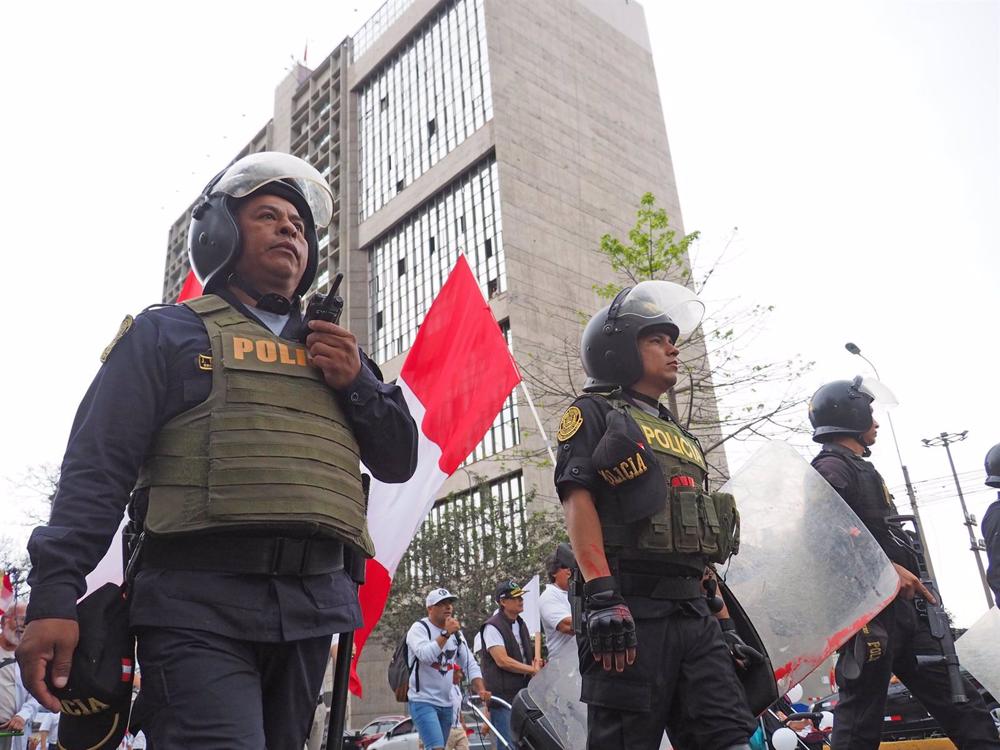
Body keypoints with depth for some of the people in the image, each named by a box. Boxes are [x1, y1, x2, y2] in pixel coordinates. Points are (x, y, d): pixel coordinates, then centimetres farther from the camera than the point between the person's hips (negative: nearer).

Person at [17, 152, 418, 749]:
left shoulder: (336, 349, 21)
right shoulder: (168, 332, 8)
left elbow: (399, 462, 17)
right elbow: (97, 466, 0)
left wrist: (358, 382, 1)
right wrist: (55, 594, -11)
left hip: (313, 607, 5)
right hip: (200, 598, -4)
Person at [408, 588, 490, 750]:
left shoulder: (456, 632, 11)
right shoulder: (419, 628, -9)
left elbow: (470, 664, 7)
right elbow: (425, 655, -27)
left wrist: (481, 689, -8)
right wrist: (446, 633, -29)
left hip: (446, 703, 7)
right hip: (423, 701, -7)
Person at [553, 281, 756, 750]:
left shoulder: (680, 437, 27)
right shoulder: (594, 414, 5)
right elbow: (578, 499, -10)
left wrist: (721, 617, 22)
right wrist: (602, 596, -22)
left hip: (693, 611, 7)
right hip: (630, 608, -7)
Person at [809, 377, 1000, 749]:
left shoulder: (859, 468, 25)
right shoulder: (832, 468, -8)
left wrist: (912, 580, 19)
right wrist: (887, 567, -25)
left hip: (899, 607, 10)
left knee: (961, 704, 10)